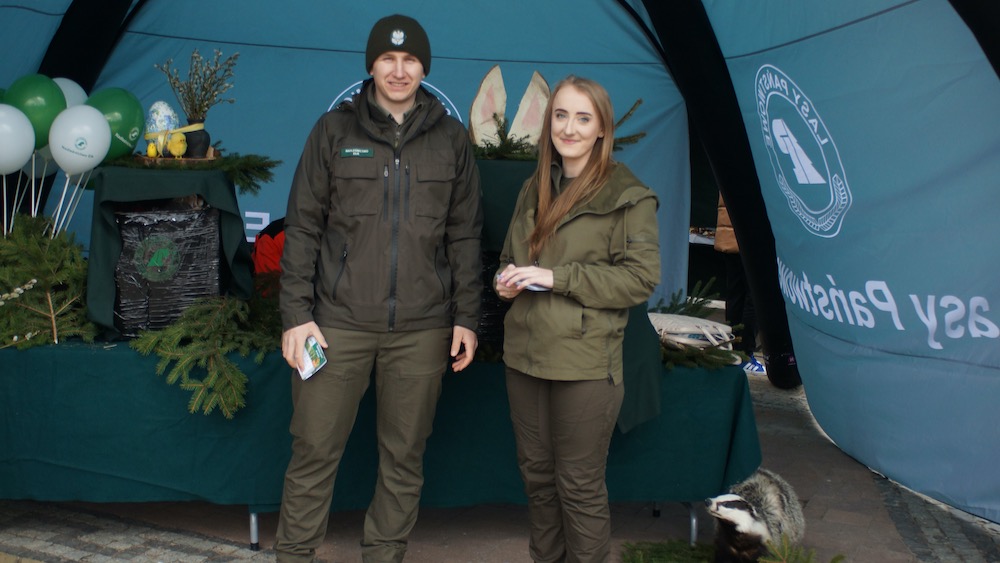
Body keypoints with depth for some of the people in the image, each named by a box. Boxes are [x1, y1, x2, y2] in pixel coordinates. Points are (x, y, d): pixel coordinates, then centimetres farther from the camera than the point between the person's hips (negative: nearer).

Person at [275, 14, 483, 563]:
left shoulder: (450, 138, 7)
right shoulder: (334, 130, 3)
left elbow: (464, 237, 9)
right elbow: (303, 227, 2)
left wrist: (466, 318, 5)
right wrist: (296, 314, -4)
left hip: (421, 329, 2)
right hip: (339, 322, -1)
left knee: (404, 456, 10)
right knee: (314, 451, 2)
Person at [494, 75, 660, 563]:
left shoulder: (627, 196, -7)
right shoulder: (534, 190, 14)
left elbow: (641, 278, -13)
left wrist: (557, 277, -18)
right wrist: (507, 281, -1)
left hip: (585, 362, -6)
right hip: (525, 354, 6)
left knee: (579, 486, 2)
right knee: (536, 475, 15)